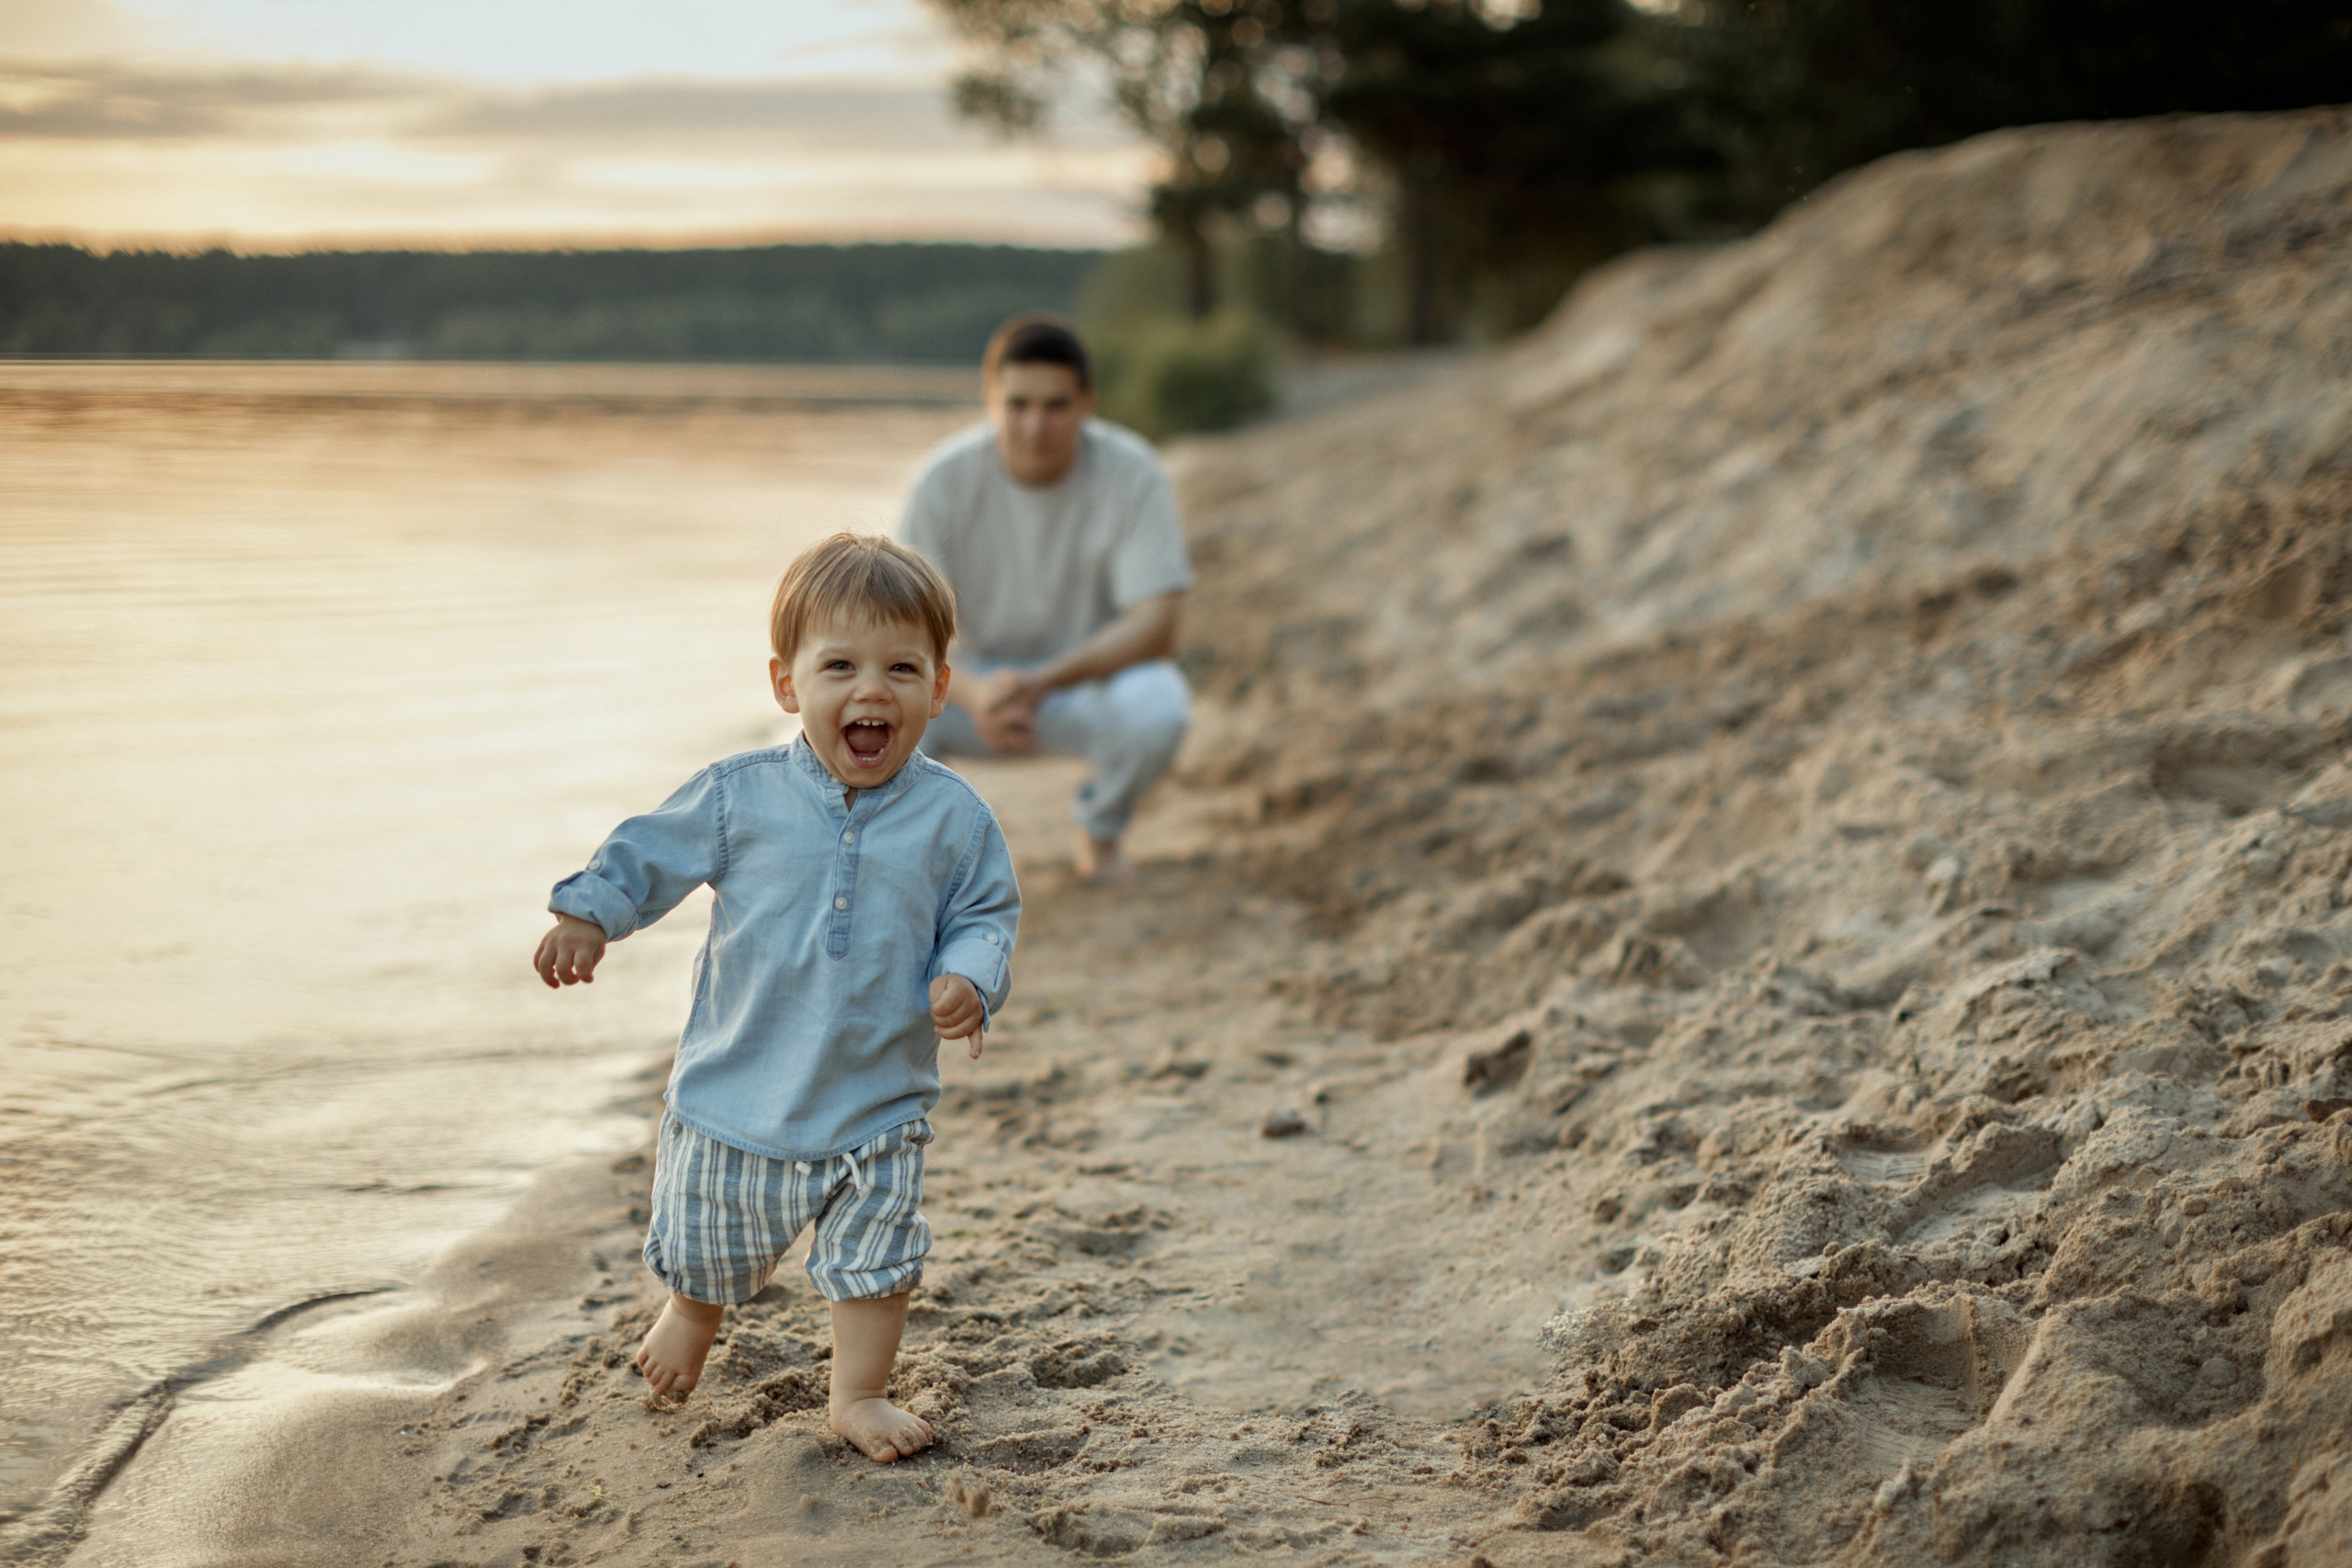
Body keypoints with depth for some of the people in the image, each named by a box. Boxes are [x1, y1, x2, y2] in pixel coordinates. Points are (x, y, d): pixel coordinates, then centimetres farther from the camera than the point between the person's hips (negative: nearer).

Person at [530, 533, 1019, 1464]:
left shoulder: (953, 818, -8)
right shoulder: (738, 796, -10)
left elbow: (985, 914, 0)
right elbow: (652, 853, 1)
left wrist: (968, 978, -18)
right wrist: (587, 916, -12)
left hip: (878, 1099, 0)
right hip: (741, 1081, 0)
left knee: (874, 1249, 8)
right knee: (709, 1238, 18)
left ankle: (859, 1393, 29)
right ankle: (692, 1314, 51)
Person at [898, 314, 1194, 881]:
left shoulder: (1132, 473, -18)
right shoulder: (947, 478, -15)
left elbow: (1155, 623, -23)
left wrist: (1043, 683, -37)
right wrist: (973, 693, -37)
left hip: (1098, 674, -1)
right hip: (982, 677, 1)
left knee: (1156, 709, -36)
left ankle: (1100, 832, 0)